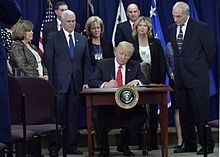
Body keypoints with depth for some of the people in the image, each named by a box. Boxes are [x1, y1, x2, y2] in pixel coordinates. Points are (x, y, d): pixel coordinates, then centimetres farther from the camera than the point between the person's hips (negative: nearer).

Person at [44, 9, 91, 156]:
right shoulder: (53, 38, 2)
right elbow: (48, 60, 0)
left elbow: (86, 62, 13)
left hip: (76, 82, 3)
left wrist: (86, 81, 4)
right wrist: (50, 82, -6)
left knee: (73, 116, 5)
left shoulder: (82, 39, 13)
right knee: (57, 116, -3)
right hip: (59, 83, -3)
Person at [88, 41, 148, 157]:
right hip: (106, 106, -2)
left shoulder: (135, 66, 13)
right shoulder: (103, 64, 7)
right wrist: (105, 84, -25)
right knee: (97, 119, -31)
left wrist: (137, 81, -16)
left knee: (141, 115, -27)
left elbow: (145, 82, 9)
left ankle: (123, 145, -1)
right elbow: (91, 82, -4)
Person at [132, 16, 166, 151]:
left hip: (153, 81, 1)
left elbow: (162, 63, 5)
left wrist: (162, 81, -4)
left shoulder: (156, 43, 8)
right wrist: (140, 63, -13)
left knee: (153, 111, 3)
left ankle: (152, 142, 9)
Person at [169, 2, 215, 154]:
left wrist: (203, 69, 5)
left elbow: (210, 50, -1)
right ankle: (189, 144, 18)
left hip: (197, 78, -6)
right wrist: (176, 70, 12)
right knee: (185, 114, 10)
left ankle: (207, 145, 5)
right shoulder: (172, 29, 11)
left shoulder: (201, 27, -6)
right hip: (180, 79, 6)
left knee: (202, 113, -4)